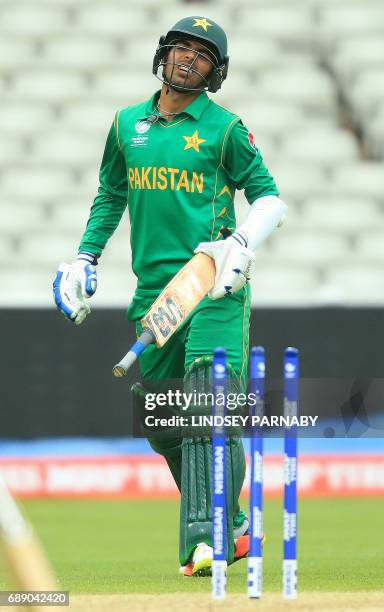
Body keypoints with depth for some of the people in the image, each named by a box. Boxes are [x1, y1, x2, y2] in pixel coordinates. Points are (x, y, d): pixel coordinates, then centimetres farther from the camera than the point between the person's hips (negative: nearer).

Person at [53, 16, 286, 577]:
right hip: (153, 291, 5)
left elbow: (269, 197, 4)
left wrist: (244, 242, -14)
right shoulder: (127, 124, 14)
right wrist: (85, 258, 17)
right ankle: (231, 523, 22)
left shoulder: (225, 129, 1)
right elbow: (110, 195, 25)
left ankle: (206, 539, -23)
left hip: (215, 286, -5)